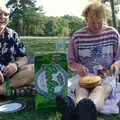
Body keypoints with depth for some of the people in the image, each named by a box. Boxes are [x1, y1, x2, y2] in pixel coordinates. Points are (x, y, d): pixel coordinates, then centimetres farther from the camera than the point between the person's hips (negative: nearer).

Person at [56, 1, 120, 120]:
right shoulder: (77, 36, 1)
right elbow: (71, 62, 8)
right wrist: (77, 66, -16)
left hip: (106, 77, 0)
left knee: (100, 89, -36)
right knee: (81, 90, -35)